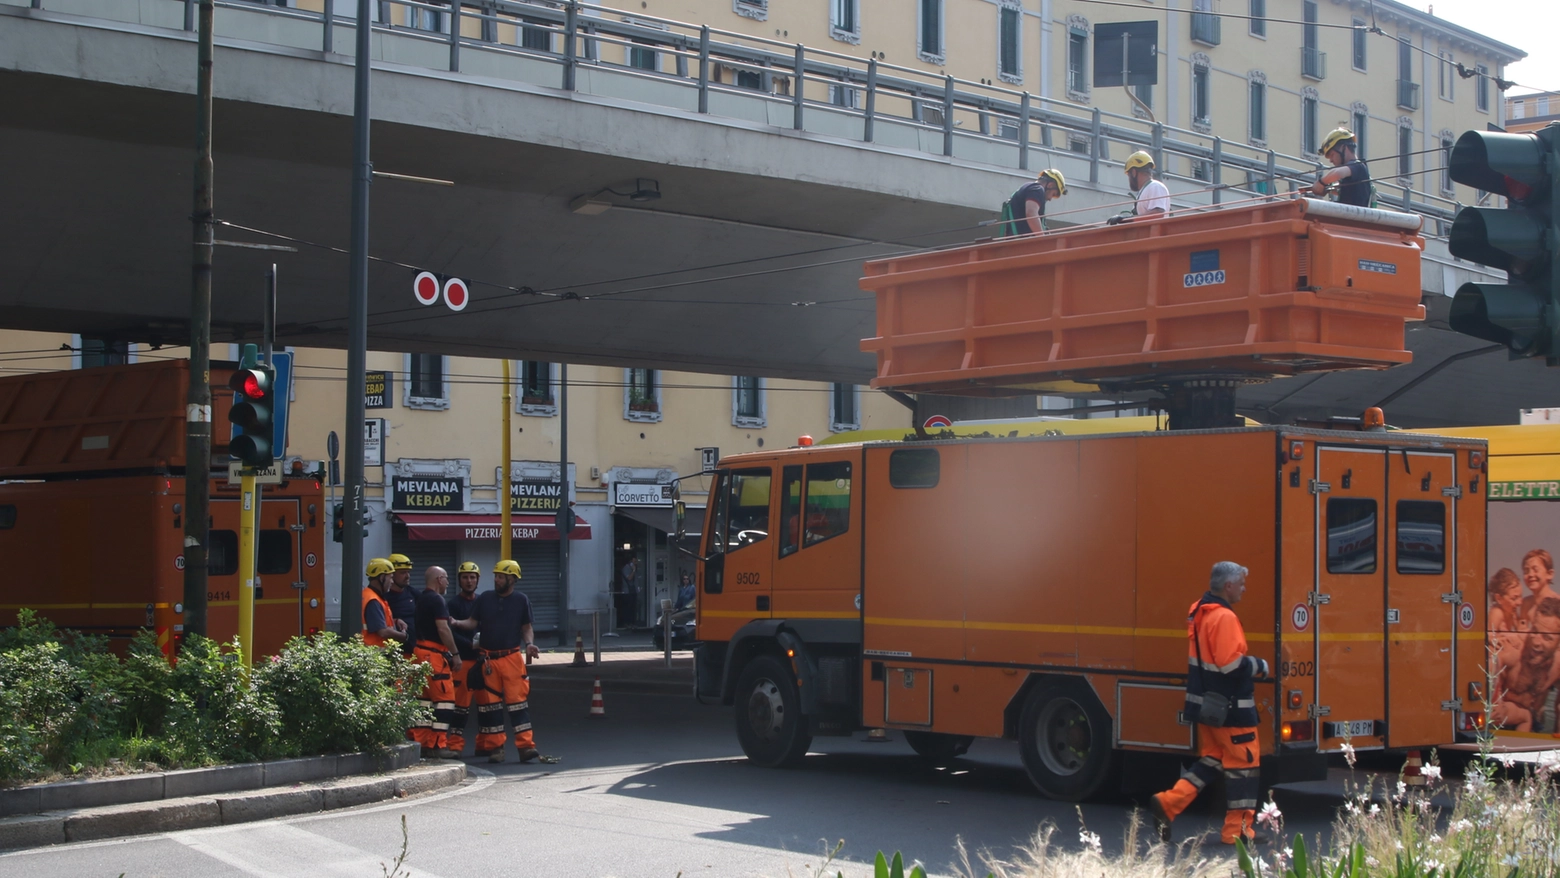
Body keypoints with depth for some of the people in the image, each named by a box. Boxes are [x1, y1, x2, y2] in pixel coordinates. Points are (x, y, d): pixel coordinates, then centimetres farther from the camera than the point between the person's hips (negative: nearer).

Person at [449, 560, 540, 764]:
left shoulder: (521, 600, 4)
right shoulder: (485, 598, 7)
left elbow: (526, 628, 8)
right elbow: (473, 623, 8)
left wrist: (529, 643, -10)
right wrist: (457, 623, -11)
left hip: (512, 657, -2)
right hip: (488, 659, 2)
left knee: (517, 700, -8)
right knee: (490, 703, 3)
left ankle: (526, 746, -9)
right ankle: (495, 747, 10)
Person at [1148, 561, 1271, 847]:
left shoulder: (1198, 612, 11)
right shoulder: (1224, 618, -20)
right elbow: (1231, 664, -26)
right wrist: (1259, 665, -9)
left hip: (1206, 703, 9)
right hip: (1229, 706, -9)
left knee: (1211, 759, 17)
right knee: (1244, 762, 2)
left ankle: (1168, 803, 7)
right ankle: (1237, 830, 7)